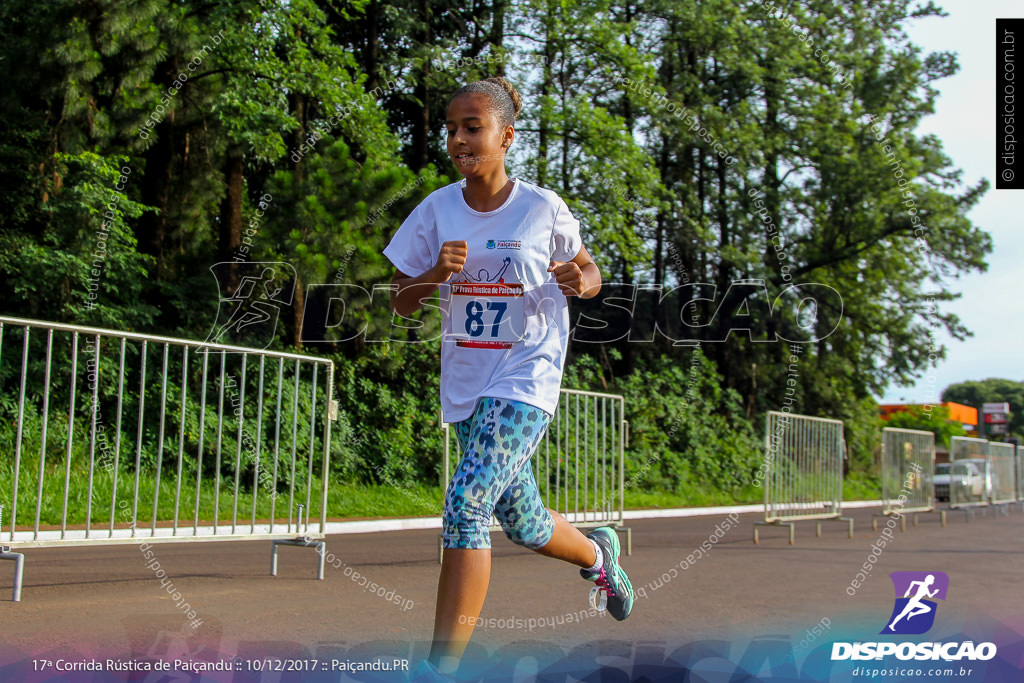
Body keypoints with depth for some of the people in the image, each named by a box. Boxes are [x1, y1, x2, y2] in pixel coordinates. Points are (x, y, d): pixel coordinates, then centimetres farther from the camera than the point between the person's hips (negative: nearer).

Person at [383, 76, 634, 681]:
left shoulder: (544, 209, -6)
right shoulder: (437, 210, 0)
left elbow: (588, 271, 9)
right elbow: (401, 303, 4)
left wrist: (582, 281, -15)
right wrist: (435, 274, -17)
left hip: (527, 378, -4)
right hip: (466, 381, 5)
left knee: (467, 503, -21)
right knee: (524, 524, 15)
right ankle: (598, 552, 49)